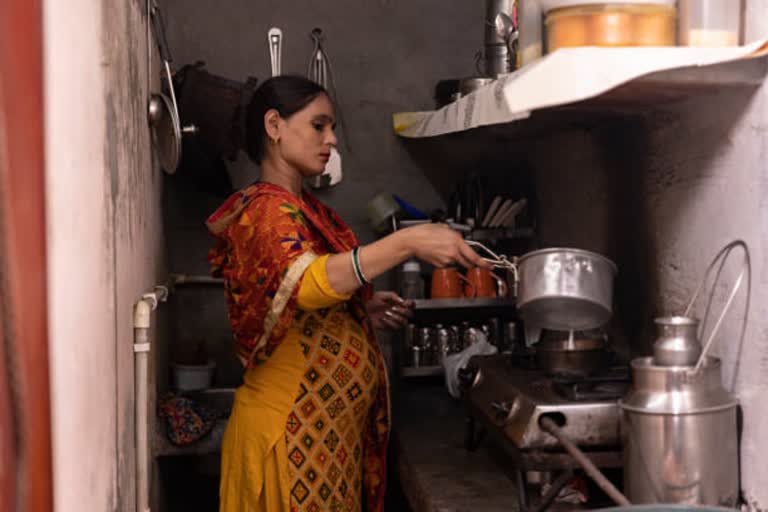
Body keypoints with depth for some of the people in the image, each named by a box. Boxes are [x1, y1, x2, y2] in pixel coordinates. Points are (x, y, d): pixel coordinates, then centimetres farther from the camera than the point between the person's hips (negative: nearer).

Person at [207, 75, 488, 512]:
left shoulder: (307, 209, 14)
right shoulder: (267, 210, -14)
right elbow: (306, 283, -34)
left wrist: (363, 309, 6)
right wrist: (407, 243, -41)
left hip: (331, 424, 9)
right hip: (293, 429, -9)